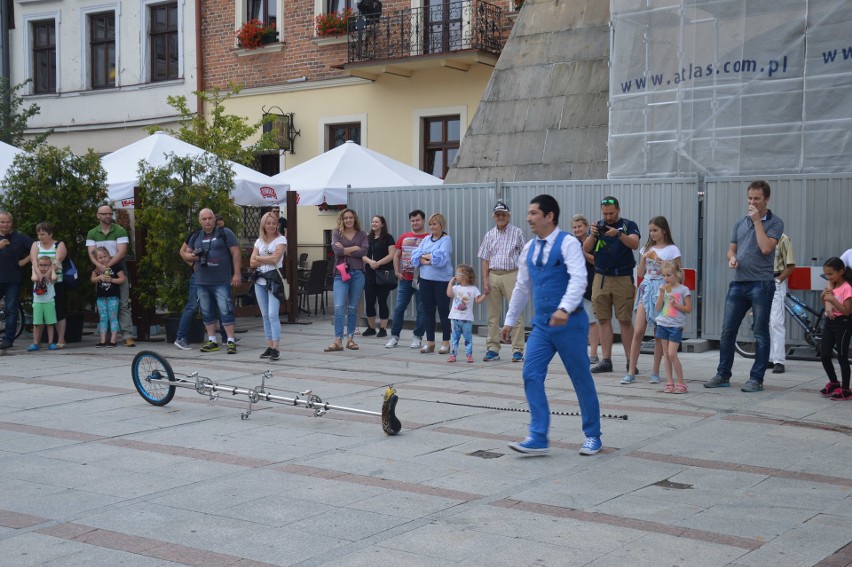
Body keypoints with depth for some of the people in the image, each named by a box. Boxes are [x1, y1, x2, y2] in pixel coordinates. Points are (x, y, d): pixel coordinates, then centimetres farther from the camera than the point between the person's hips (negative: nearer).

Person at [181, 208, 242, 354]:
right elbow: (184, 253, 21)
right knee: (207, 312, 10)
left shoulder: (225, 233, 0)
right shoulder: (196, 236, 14)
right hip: (202, 282, 6)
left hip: (221, 282, -5)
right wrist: (191, 256, -4)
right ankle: (212, 341, 18)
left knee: (225, 311, -8)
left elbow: (235, 253, -3)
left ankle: (231, 342, -5)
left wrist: (236, 274, -10)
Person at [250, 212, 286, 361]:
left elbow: (275, 259, -14)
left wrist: (259, 257, -1)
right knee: (265, 315, 7)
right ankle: (269, 346, 11)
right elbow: (252, 263, 4)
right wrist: (268, 260, -7)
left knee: (273, 314, -13)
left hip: (274, 280, -6)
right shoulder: (259, 241, 13)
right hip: (260, 280, 6)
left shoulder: (281, 240, 0)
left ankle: (275, 349, -15)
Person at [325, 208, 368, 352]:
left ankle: (350, 339, 14)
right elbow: (337, 250, -10)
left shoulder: (362, 234, 9)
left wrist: (345, 250, -7)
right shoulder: (336, 233, 7)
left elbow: (363, 251, -7)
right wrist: (354, 248, -5)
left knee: (353, 308, 6)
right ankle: (338, 341, -11)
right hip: (341, 273, -1)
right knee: (339, 307, -11)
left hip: (357, 273, 1)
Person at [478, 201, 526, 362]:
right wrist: (485, 280, 1)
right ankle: (492, 349, 13)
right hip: (493, 275, 3)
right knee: (493, 315, 6)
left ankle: (518, 350, -1)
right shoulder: (489, 235, 11)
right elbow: (485, 260, 11)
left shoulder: (517, 233, 3)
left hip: (511, 275, -3)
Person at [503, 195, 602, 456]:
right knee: (531, 375, -6)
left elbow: (578, 279, -23)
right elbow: (522, 287, 20)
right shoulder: (529, 249, 10)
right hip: (541, 324, 6)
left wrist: (564, 309, -38)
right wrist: (510, 319, 23)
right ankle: (538, 438, -3)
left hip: (569, 322, -6)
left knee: (581, 379, 5)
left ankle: (592, 436, 20)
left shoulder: (568, 243, -10)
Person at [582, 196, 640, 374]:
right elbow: (585, 249, 0)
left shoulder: (628, 225, 2)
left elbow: (635, 244, -16)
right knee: (604, 320, 3)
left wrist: (618, 234, -31)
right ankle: (606, 361, 7)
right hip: (601, 278, 3)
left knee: (625, 320, -2)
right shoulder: (598, 226, 9)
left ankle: (630, 361, 2)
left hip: (623, 279, -3)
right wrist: (593, 235, -19)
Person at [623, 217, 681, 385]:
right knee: (638, 331, -4)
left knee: (659, 333, 2)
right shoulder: (646, 249, 12)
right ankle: (631, 372, -2)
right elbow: (640, 273, 12)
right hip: (646, 288, 3)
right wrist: (643, 259, -3)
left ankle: (655, 372, 11)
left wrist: (663, 264, -14)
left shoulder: (672, 250, -1)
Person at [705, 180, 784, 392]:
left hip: (761, 284, -5)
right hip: (738, 283, 6)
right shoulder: (740, 223, 15)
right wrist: (731, 258, -2)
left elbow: (765, 248, -16)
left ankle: (756, 379, 8)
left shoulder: (775, 223, -2)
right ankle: (723, 375, 15)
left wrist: (757, 221, -11)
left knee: (761, 334, 1)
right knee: (727, 331, 6)